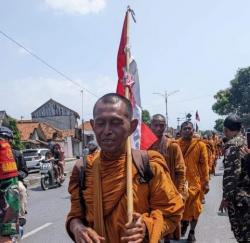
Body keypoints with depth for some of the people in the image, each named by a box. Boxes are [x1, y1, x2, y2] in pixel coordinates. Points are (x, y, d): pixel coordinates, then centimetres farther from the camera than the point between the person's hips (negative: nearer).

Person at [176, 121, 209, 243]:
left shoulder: (200, 145, -2)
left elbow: (204, 164, -2)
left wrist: (206, 182, -5)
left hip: (195, 181, -1)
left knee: (194, 207, 7)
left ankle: (192, 231, 26)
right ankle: (184, 223, 39)